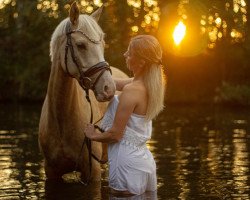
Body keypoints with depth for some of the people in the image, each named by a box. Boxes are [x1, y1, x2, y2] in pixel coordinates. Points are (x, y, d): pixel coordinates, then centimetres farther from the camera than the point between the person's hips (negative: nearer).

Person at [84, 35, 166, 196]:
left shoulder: (131, 91, -22)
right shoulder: (149, 85, 3)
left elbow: (115, 134, -19)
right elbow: (113, 83, 16)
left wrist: (93, 135, 0)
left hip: (127, 164, -8)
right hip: (145, 161, 8)